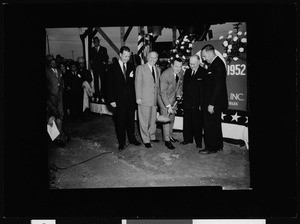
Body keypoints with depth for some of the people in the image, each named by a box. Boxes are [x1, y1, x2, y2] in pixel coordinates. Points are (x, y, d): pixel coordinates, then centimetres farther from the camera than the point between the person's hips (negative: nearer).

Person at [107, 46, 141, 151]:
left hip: (130, 99, 3)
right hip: (119, 100, -3)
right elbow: (110, 85, -4)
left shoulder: (131, 67, 7)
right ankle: (121, 142, 17)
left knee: (131, 120, 12)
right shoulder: (112, 68, -2)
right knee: (120, 121, 5)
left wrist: (132, 78, -6)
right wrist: (111, 100, -8)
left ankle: (132, 138, 28)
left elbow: (134, 83, 13)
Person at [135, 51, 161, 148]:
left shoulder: (158, 70, 14)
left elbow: (158, 84, 15)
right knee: (144, 120, 0)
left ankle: (152, 136, 29)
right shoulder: (140, 68, -2)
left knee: (153, 119, 13)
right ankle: (146, 140, 11)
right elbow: (138, 84, -5)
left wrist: (158, 97, 8)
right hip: (144, 99, -5)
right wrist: (138, 98, -10)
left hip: (155, 99, 5)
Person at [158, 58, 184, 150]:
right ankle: (167, 140, 2)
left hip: (174, 97, 7)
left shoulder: (181, 72, -10)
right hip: (164, 98, -6)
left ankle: (170, 136, 30)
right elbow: (163, 93, -28)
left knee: (172, 119, 15)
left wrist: (178, 94, -1)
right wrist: (168, 106, -31)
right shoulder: (165, 75, -30)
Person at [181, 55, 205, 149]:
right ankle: (187, 139, 26)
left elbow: (204, 90, -12)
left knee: (197, 123, 4)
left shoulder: (203, 73, -9)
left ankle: (198, 141, 17)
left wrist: (201, 104, -15)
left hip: (197, 104, -5)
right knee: (187, 122, 12)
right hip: (187, 103, 6)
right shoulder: (187, 72, 11)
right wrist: (183, 98, 7)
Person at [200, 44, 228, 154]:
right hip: (213, 102, 10)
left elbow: (218, 86, -23)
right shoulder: (214, 64, 12)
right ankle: (218, 145, 30)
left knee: (210, 125, -1)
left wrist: (211, 104, -22)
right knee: (215, 124, 18)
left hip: (213, 103, -10)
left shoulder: (218, 65, -18)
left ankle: (211, 148, 10)